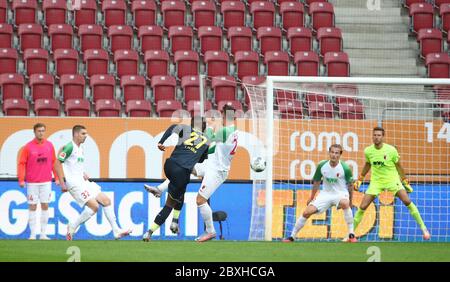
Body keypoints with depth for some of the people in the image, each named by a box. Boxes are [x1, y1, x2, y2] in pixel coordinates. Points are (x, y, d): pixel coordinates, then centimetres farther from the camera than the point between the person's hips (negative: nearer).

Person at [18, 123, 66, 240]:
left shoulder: (49, 145, 5)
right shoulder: (28, 147, -4)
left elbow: (53, 162, 12)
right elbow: (22, 164, -4)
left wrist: (57, 177, 10)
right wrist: (21, 180, -11)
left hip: (46, 181, 3)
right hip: (32, 182, -3)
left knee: (45, 206, 4)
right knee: (32, 207, 0)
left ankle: (43, 234, 10)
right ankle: (32, 234, 4)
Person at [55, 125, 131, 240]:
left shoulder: (81, 148, 16)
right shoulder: (70, 147, -12)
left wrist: (83, 173, 10)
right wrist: (62, 182, -17)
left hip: (83, 182, 10)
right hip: (74, 183, -10)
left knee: (106, 201, 3)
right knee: (94, 206, -18)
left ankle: (116, 231, 6)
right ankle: (72, 227, -1)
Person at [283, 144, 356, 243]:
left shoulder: (345, 168, -17)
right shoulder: (322, 166, -8)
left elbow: (350, 185, -2)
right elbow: (316, 182, 8)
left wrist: (350, 200, 4)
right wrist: (311, 198, 16)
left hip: (341, 193, -3)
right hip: (326, 194, 3)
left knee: (345, 203, -39)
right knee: (307, 212, -9)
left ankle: (351, 235, -28)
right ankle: (292, 236, 8)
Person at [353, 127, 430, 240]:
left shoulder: (391, 150, -13)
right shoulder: (368, 151, -6)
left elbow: (398, 166, -1)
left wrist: (405, 182, 2)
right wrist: (359, 179, 16)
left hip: (392, 180, -2)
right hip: (376, 182, 2)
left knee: (407, 201, -17)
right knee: (362, 207, -6)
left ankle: (423, 228, -5)